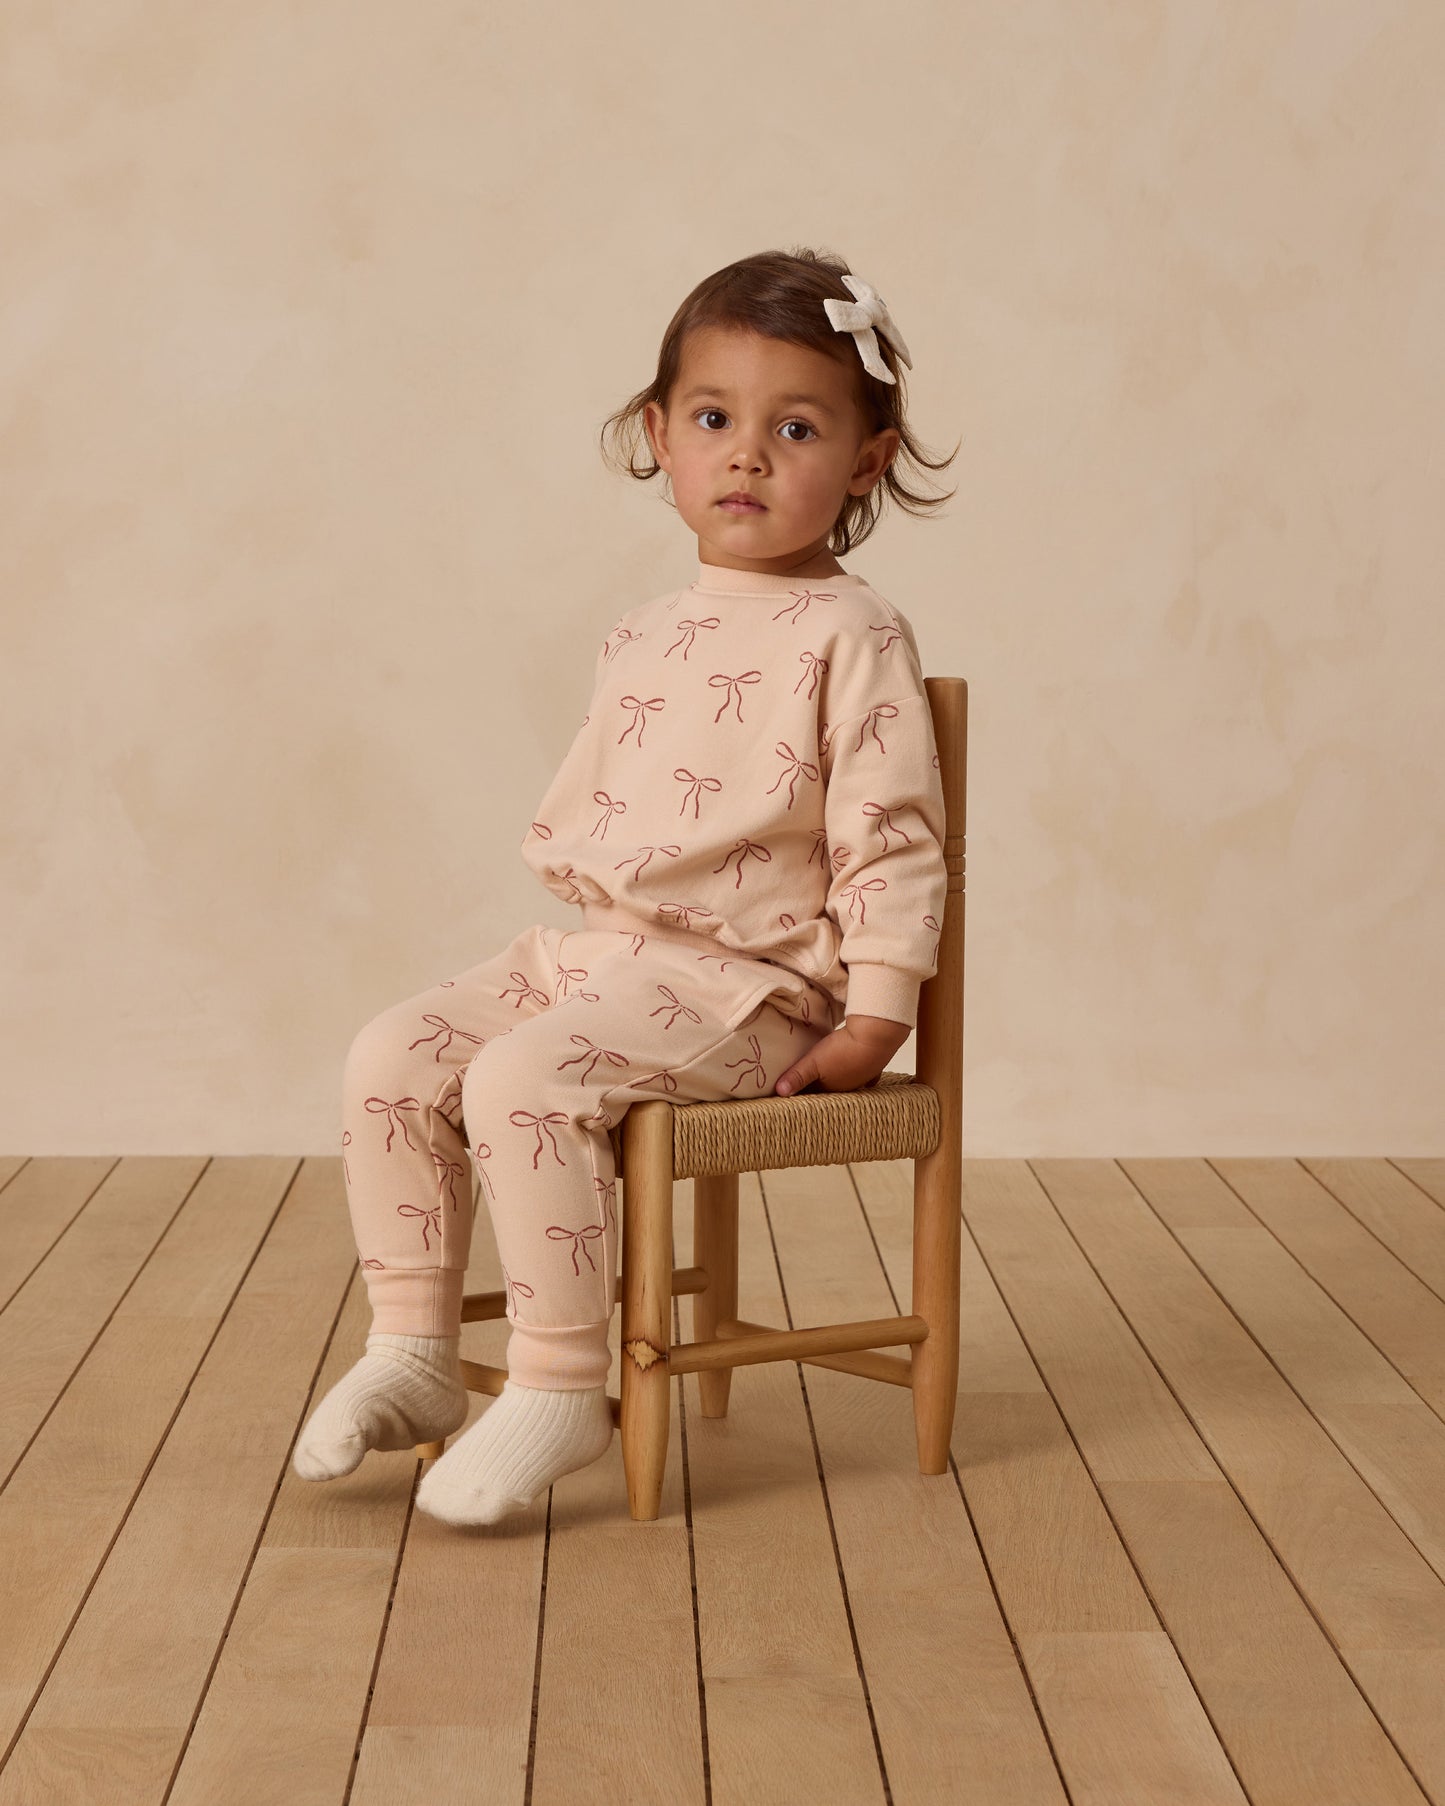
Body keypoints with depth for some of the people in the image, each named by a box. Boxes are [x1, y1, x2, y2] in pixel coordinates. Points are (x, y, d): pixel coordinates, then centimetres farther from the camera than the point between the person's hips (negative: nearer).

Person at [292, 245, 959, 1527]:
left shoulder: (851, 636, -7)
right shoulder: (643, 639, 15)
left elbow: (892, 842, -11)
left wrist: (877, 1016, -15)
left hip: (745, 984, -8)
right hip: (594, 949, 8)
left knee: (523, 1081, -29)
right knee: (393, 1060, -6)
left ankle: (559, 1387, -17)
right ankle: (412, 1356, 3)